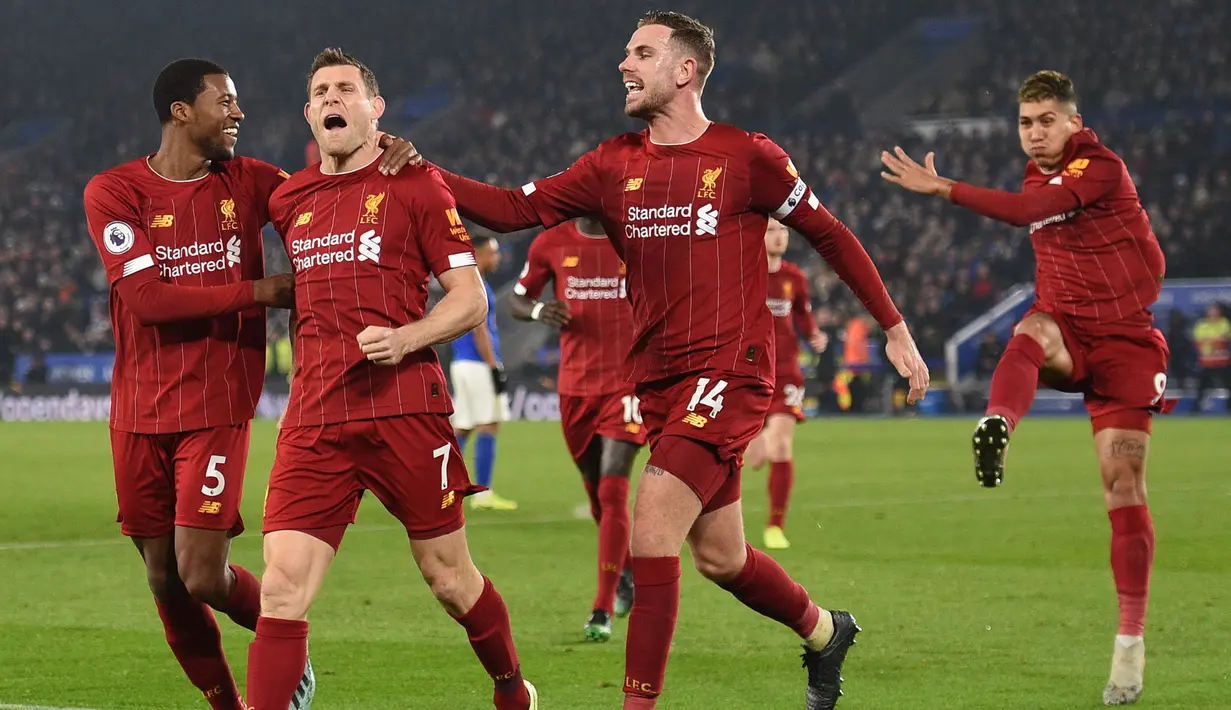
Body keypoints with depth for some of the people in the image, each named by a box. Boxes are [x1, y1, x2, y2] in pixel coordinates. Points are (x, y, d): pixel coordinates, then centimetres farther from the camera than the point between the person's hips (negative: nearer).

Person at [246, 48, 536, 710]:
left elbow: (471, 299, -2)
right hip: (314, 420, 3)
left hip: (405, 410, -3)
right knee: (282, 587, -10)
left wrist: (406, 338, -17)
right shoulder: (288, 199, 15)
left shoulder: (415, 184, 1)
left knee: (449, 576, 8)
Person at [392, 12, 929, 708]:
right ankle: (824, 631, 42)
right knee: (720, 557, 15)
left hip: (730, 373, -6)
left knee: (652, 526, -19)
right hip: (659, 382, 6)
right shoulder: (614, 165, 7)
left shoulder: (747, 156, -6)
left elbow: (831, 235, 4)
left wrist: (895, 328, 6)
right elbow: (515, 210, 2)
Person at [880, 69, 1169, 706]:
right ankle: (996, 427, -65)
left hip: (1123, 337, -5)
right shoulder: (1037, 178, 11)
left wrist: (942, 188, -33)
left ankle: (1131, 642, 2)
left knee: (1124, 488, -7)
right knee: (1030, 332, -35)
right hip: (1065, 326, 5)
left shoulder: (1102, 168, -12)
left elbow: (1029, 211, -28)